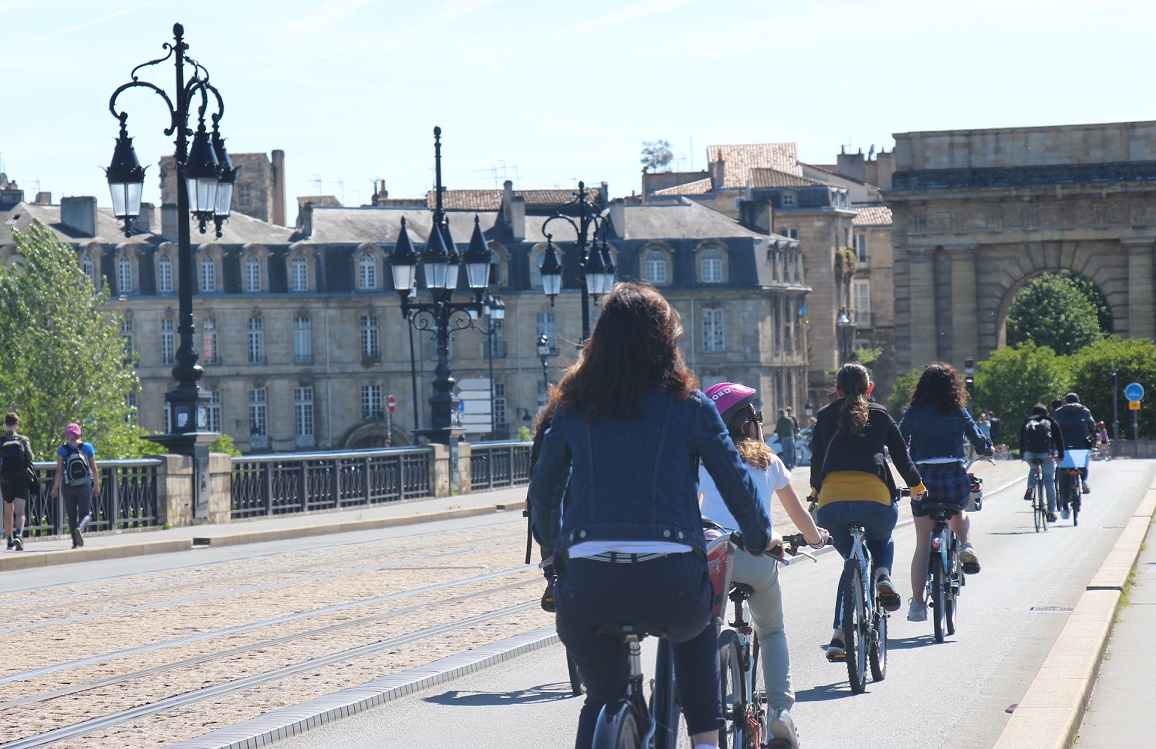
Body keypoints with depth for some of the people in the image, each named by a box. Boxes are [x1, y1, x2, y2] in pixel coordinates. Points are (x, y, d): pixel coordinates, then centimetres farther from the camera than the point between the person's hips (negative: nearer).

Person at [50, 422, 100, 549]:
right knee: (85, 513, 5)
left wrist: (55, 487, 0)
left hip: (67, 486, 0)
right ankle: (80, 528, -27)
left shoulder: (62, 449, -3)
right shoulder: (88, 447, 0)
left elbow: (59, 470, -6)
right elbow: (94, 468, 2)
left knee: (72, 515, 11)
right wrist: (96, 485, 11)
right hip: (84, 486, 0)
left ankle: (75, 543, 9)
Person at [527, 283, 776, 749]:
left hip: (588, 586, 1)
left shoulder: (574, 407, 9)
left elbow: (543, 490, 17)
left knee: (602, 698, 24)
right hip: (668, 581, -1)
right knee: (696, 630, 35)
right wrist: (760, 538, 28)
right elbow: (735, 482, 9)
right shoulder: (688, 405, 4)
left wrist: (554, 546, 36)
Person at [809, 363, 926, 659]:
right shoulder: (880, 415, 17)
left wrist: (815, 489, 47)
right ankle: (883, 575, -2)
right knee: (882, 541, 33)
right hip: (875, 497, -1)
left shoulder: (825, 416, 19)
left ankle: (840, 633, 5)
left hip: (831, 499, 1)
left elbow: (816, 459, 27)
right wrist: (917, 487, 42)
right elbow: (902, 456, 24)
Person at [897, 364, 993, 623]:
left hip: (923, 480, -1)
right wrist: (987, 447, 32)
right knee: (959, 513, 36)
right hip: (956, 479, 1)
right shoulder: (958, 412, 3)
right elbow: (980, 442, 9)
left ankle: (917, 604, 4)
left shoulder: (913, 413, 0)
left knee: (922, 544, 8)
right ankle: (966, 546, 6)